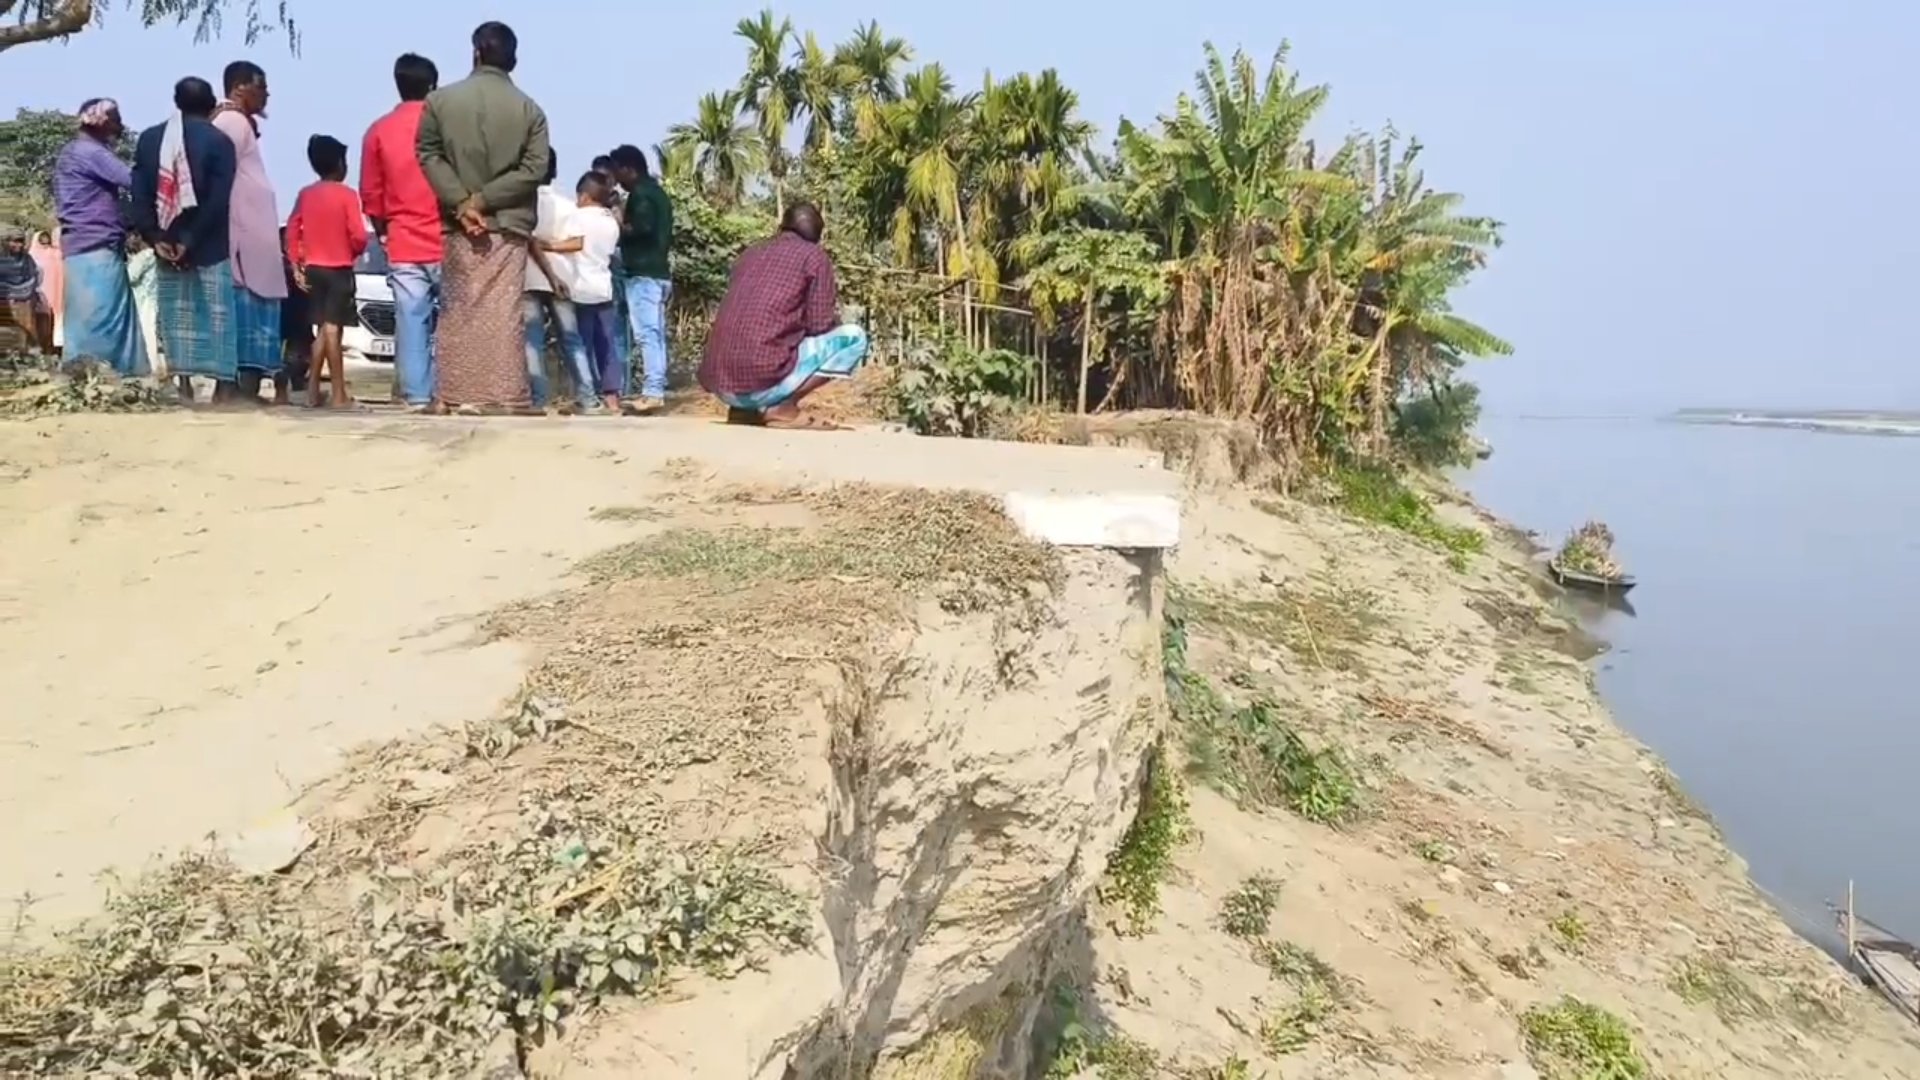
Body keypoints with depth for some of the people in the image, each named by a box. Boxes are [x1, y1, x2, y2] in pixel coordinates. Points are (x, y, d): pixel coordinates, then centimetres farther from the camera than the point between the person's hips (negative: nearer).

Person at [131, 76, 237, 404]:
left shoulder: (149, 139, 8)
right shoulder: (219, 141, -6)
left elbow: (139, 194, 2)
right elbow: (217, 201, -15)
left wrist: (155, 237, -1)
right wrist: (191, 240, -12)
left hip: (167, 243, 4)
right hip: (211, 246, -4)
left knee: (177, 314, 9)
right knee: (218, 314, -1)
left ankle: (184, 385, 9)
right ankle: (223, 385, -4)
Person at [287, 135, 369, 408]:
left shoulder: (305, 194, 6)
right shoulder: (347, 194, -9)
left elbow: (292, 230, 4)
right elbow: (358, 236, -15)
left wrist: (297, 266, 8)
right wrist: (353, 253, 5)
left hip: (313, 268, 5)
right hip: (339, 269, -5)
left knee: (323, 328, 14)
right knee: (333, 328, -4)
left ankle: (313, 390, 11)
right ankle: (339, 394, -2)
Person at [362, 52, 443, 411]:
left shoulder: (379, 131, 6)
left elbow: (370, 195, 8)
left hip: (403, 247, 2)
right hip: (446, 242, -1)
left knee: (411, 323, 1)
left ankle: (416, 396, -1)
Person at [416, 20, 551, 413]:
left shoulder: (439, 100, 4)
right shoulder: (530, 109, 2)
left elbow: (429, 155, -3)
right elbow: (534, 169, -7)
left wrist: (462, 202, -9)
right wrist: (485, 200, -9)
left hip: (457, 225, 1)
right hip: (509, 225, -1)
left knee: (459, 312, 5)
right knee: (503, 314, -2)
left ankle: (462, 395, 4)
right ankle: (503, 396, -5)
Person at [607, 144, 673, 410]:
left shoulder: (640, 193, -7)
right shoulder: (657, 192, 21)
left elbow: (642, 227, -21)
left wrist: (618, 227, -5)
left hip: (643, 273, -9)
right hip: (658, 272, 9)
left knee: (646, 334, -12)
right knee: (656, 333, 6)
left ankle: (652, 392, -16)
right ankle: (657, 390, 5)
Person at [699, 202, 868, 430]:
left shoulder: (750, 253, 22)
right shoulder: (814, 256, 5)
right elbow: (820, 325, -1)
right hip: (762, 380, -7)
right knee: (854, 337, 6)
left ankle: (744, 408, 12)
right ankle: (783, 408, -5)